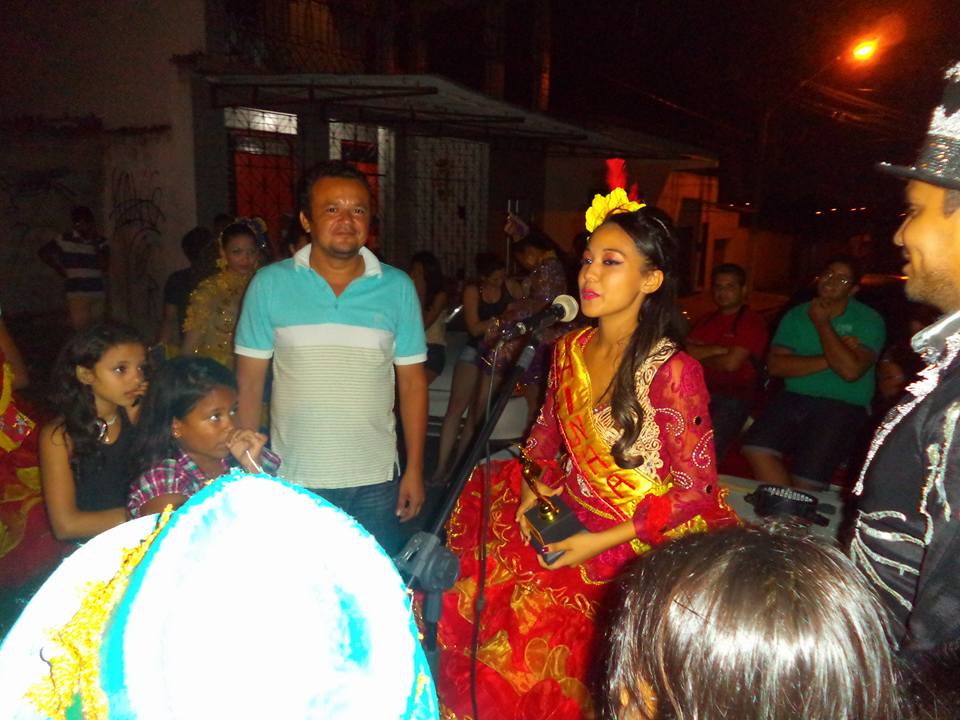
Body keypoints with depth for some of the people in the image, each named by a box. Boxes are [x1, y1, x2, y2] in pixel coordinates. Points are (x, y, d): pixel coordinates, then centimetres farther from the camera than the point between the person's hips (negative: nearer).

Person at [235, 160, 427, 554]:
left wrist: (415, 469, 1)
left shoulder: (398, 287, 0)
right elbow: (248, 384, 0)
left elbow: (412, 382, 2)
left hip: (375, 482, 1)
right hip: (291, 481, 0)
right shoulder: (269, 285, -2)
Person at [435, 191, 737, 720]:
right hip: (568, 520, 5)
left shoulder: (673, 371, -18)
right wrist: (532, 498, -4)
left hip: (645, 544, -5)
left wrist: (603, 542, -16)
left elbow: (694, 492, -14)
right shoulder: (569, 350, 0)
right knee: (474, 585, -5)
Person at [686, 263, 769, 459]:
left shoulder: (752, 323, 2)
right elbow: (685, 351, 8)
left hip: (734, 396, -5)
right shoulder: (706, 320, 22)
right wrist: (718, 350, -4)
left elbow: (731, 363, -8)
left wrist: (701, 357, 7)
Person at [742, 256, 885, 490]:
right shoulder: (796, 315, 13)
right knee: (757, 448, -25)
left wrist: (822, 323, -5)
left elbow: (850, 370, -14)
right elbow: (775, 365, 0)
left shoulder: (869, 321, 3)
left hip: (843, 405, -3)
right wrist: (829, 359, -10)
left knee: (807, 477, -26)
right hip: (794, 398, 3)